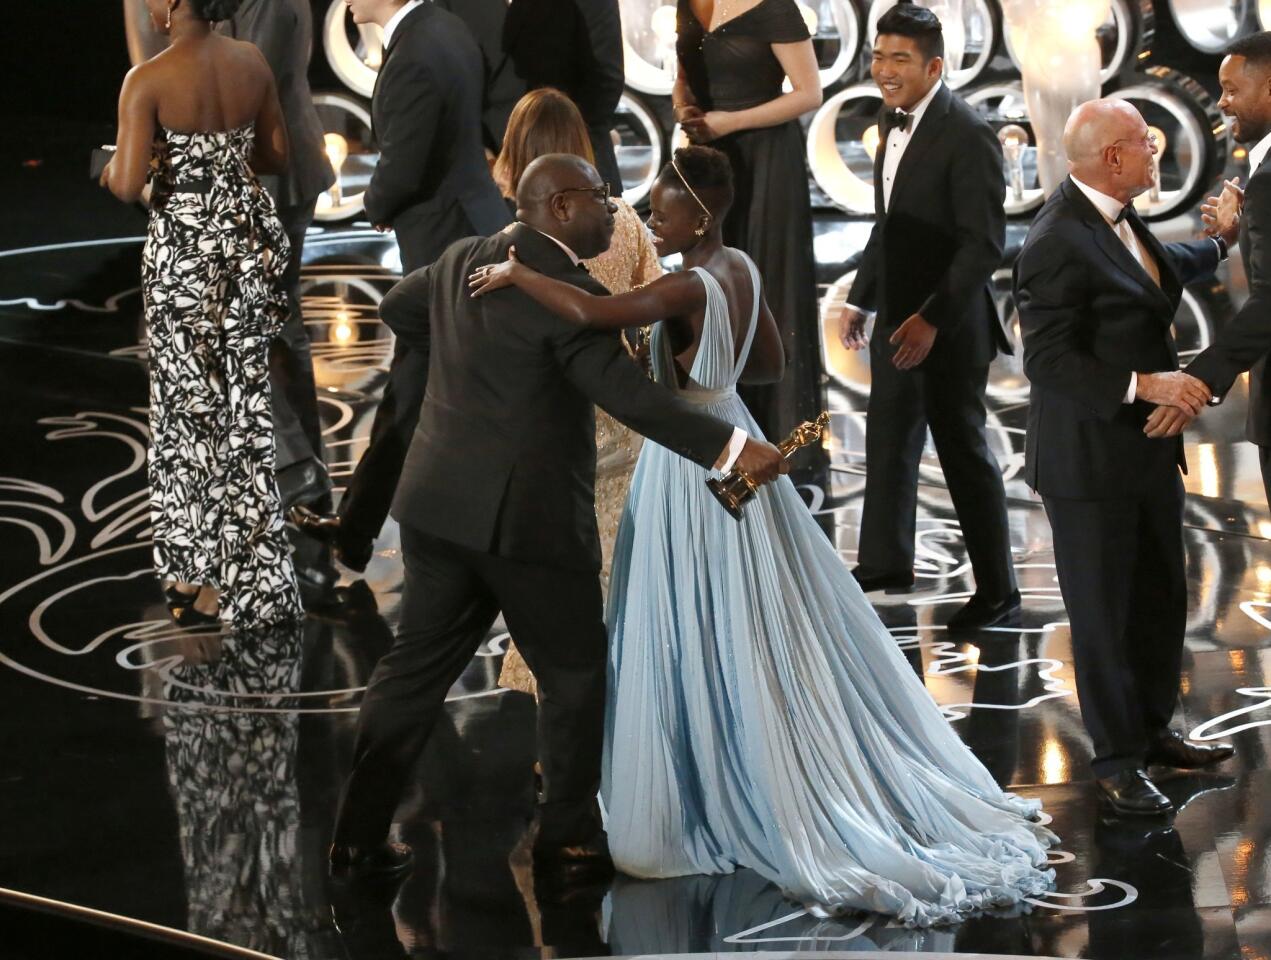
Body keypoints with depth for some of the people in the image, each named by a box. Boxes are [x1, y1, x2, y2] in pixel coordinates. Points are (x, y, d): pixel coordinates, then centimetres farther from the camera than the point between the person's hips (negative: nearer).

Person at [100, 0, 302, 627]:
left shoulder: (148, 82, -18)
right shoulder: (251, 63, -1)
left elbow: (128, 185, -22)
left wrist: (114, 171, -1)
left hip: (183, 251, -5)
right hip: (250, 243, 5)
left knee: (194, 407, 8)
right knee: (245, 405, 16)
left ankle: (208, 579, 14)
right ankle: (249, 577, 26)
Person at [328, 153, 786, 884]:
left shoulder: (462, 262, 8)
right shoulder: (568, 294, -17)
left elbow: (398, 309, 26)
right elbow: (628, 395, -23)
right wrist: (732, 448, -24)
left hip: (440, 507, 7)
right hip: (528, 516, -7)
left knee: (417, 666, 13)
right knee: (575, 675, 9)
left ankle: (360, 836, 14)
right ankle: (568, 842, 15)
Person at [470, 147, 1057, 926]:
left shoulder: (688, 288, -24)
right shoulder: (743, 270, 2)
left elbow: (591, 312, -37)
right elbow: (772, 363, 14)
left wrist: (516, 272, -26)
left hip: (692, 463, -9)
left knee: (702, 641, 0)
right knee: (766, 630, 16)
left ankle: (701, 809, 7)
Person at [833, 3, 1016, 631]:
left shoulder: (967, 135, -21)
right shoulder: (893, 121, 5)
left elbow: (984, 243, -23)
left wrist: (931, 319, -27)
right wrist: (860, 297, 16)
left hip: (947, 323, -8)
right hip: (896, 313, 8)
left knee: (963, 449, 2)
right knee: (888, 436, 19)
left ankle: (997, 590, 14)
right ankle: (885, 561, 35)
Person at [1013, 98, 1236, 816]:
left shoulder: (1118, 220, 7)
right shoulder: (1059, 245, -22)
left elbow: (1162, 270, 31)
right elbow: (1049, 361, -25)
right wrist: (1144, 385, -30)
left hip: (1150, 449, 9)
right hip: (1089, 460, -9)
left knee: (1162, 597, 18)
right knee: (1103, 612, 3)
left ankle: (1151, 730, 35)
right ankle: (1118, 760, 15)